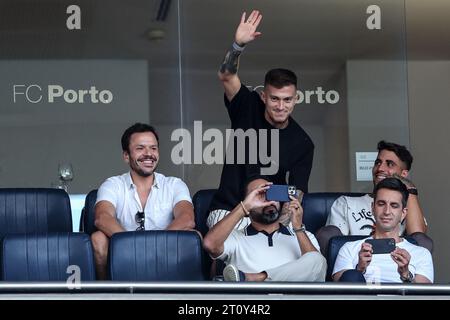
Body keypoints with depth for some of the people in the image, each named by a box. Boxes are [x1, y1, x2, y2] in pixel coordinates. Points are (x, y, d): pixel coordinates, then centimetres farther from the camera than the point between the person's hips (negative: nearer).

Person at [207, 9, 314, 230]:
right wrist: (238, 45, -35)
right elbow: (226, 76, -17)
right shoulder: (248, 108, -2)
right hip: (227, 210, -2)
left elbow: (297, 192, -2)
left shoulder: (302, 143, -1)